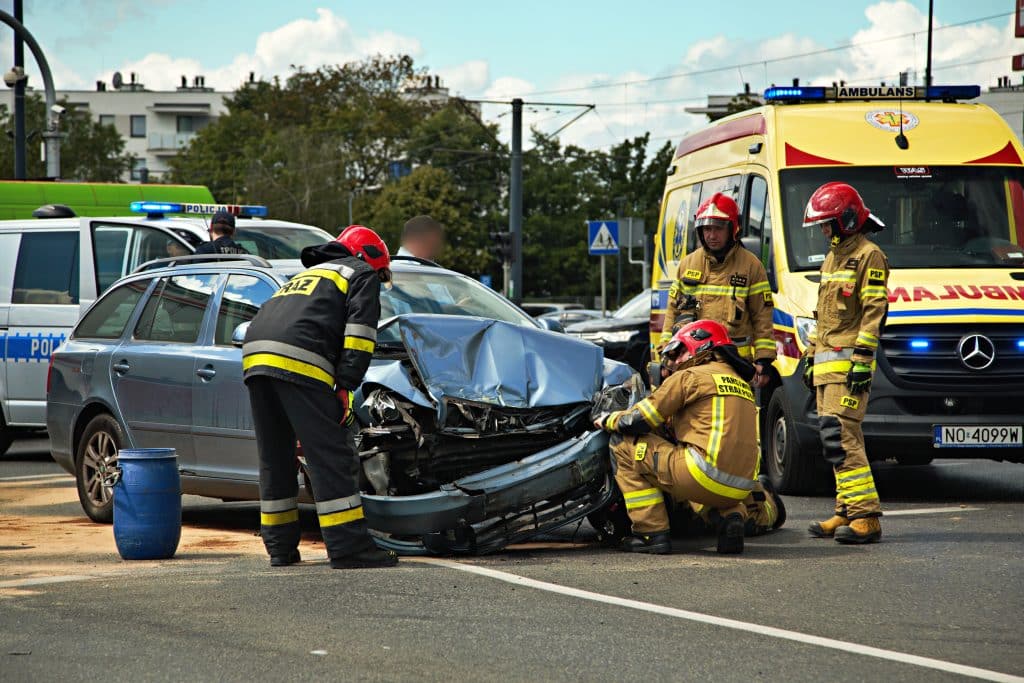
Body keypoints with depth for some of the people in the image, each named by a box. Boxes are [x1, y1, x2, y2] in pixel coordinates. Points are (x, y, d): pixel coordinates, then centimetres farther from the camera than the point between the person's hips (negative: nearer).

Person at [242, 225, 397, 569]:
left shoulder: (308, 273, 39)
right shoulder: (362, 275, 17)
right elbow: (359, 330, 0)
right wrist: (347, 386, -5)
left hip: (254, 354, 8)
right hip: (299, 362, -8)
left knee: (275, 457, 15)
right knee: (332, 457, -6)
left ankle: (280, 547, 19)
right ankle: (350, 548, -9)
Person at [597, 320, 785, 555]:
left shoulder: (690, 377, 1)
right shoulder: (741, 382, 25)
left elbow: (639, 421, 2)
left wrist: (608, 420, 20)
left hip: (705, 478, -9)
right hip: (740, 489, 9)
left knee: (624, 445, 2)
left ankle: (652, 532, -3)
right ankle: (733, 515, 10)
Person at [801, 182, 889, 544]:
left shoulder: (869, 256, -7)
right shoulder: (832, 259, 22)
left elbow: (874, 312, -14)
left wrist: (862, 360, -19)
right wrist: (811, 358, 24)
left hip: (848, 363, -10)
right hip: (827, 364, 10)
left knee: (839, 435, -17)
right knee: (841, 438, 8)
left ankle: (866, 515, -19)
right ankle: (848, 512, 10)